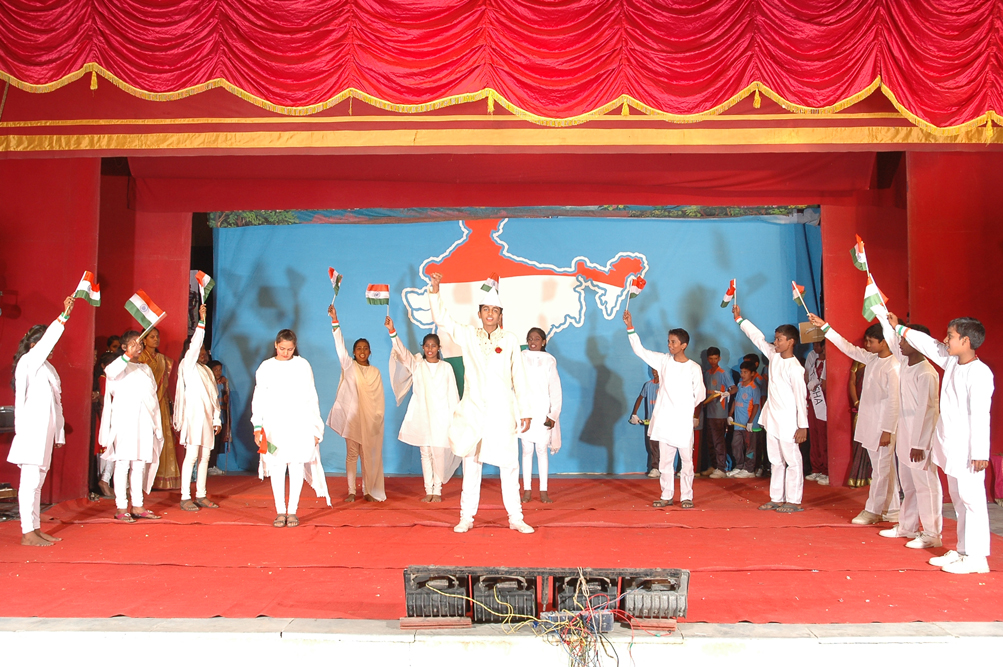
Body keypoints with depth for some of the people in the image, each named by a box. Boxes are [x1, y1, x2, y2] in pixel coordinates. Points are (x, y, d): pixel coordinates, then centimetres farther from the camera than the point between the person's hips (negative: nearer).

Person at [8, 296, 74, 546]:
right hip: (32, 430, -9)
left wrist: (59, 431, 15)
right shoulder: (28, 362, -5)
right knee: (30, 481, -7)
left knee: (37, 481, 11)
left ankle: (36, 529, 16)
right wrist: (64, 316, -29)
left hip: (45, 431, 9)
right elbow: (47, 340, -21)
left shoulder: (47, 367, 19)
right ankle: (27, 533, -5)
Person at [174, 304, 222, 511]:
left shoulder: (206, 370, 21)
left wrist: (217, 419, 14)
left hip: (207, 417, 7)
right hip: (193, 415, -7)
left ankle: (201, 495, 12)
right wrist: (201, 321, -23)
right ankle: (185, 498, -8)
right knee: (192, 455, -10)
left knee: (205, 456, 7)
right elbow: (194, 345, -17)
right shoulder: (187, 365, 0)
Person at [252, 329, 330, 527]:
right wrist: (257, 426, 2)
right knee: (277, 467, -2)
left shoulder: (303, 365, 6)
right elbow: (259, 398, 9)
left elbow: (311, 397, 7)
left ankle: (292, 511, 5)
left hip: (299, 425, 0)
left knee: (297, 466, -2)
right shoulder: (266, 367, 7)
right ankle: (280, 511, 3)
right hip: (274, 424, 0)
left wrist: (315, 427, 4)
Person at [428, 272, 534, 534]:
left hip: (502, 412, 0)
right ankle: (466, 517, 14)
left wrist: (525, 412, 3)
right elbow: (441, 319, 0)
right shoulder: (467, 335, 6)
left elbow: (519, 378, 5)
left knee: (509, 465, 2)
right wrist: (435, 291, -14)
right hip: (473, 411, 1)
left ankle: (515, 517, 12)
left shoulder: (510, 340, 4)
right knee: (471, 464, 6)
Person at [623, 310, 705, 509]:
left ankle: (686, 497, 14)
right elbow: (640, 350, -1)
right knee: (664, 461, 7)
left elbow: (700, 395, 4)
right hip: (664, 420, 3)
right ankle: (666, 496, 16)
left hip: (684, 422, -3)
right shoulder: (663, 360, 3)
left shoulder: (694, 368, -5)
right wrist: (630, 327, -9)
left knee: (686, 460, 4)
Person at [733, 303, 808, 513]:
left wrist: (803, 425, -16)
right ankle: (776, 499, 19)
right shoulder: (774, 356, 5)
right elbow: (758, 338, 16)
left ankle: (794, 501, 5)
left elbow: (801, 396, -16)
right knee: (776, 461, 12)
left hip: (788, 422, -8)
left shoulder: (795, 367, -16)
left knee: (792, 461, 0)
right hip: (772, 419, 8)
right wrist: (739, 319, 19)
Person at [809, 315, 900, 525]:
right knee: (884, 468, 14)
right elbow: (848, 348, 16)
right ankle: (891, 511, 22)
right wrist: (824, 327, 13)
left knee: (881, 469, 1)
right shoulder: (871, 359, 7)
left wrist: (888, 430, -19)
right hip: (869, 423, 9)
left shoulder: (894, 366, -17)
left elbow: (894, 401, -19)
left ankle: (873, 510, 9)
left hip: (883, 425, -9)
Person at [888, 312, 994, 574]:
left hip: (967, 451, -9)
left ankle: (977, 557, 1)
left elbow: (980, 415, -20)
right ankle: (963, 550, 22)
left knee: (971, 499, -4)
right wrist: (899, 328, 25)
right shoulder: (951, 362, 7)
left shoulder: (980, 373, -18)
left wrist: (980, 452, -20)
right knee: (959, 500, 14)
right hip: (951, 447, 9)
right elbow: (928, 344, 21)